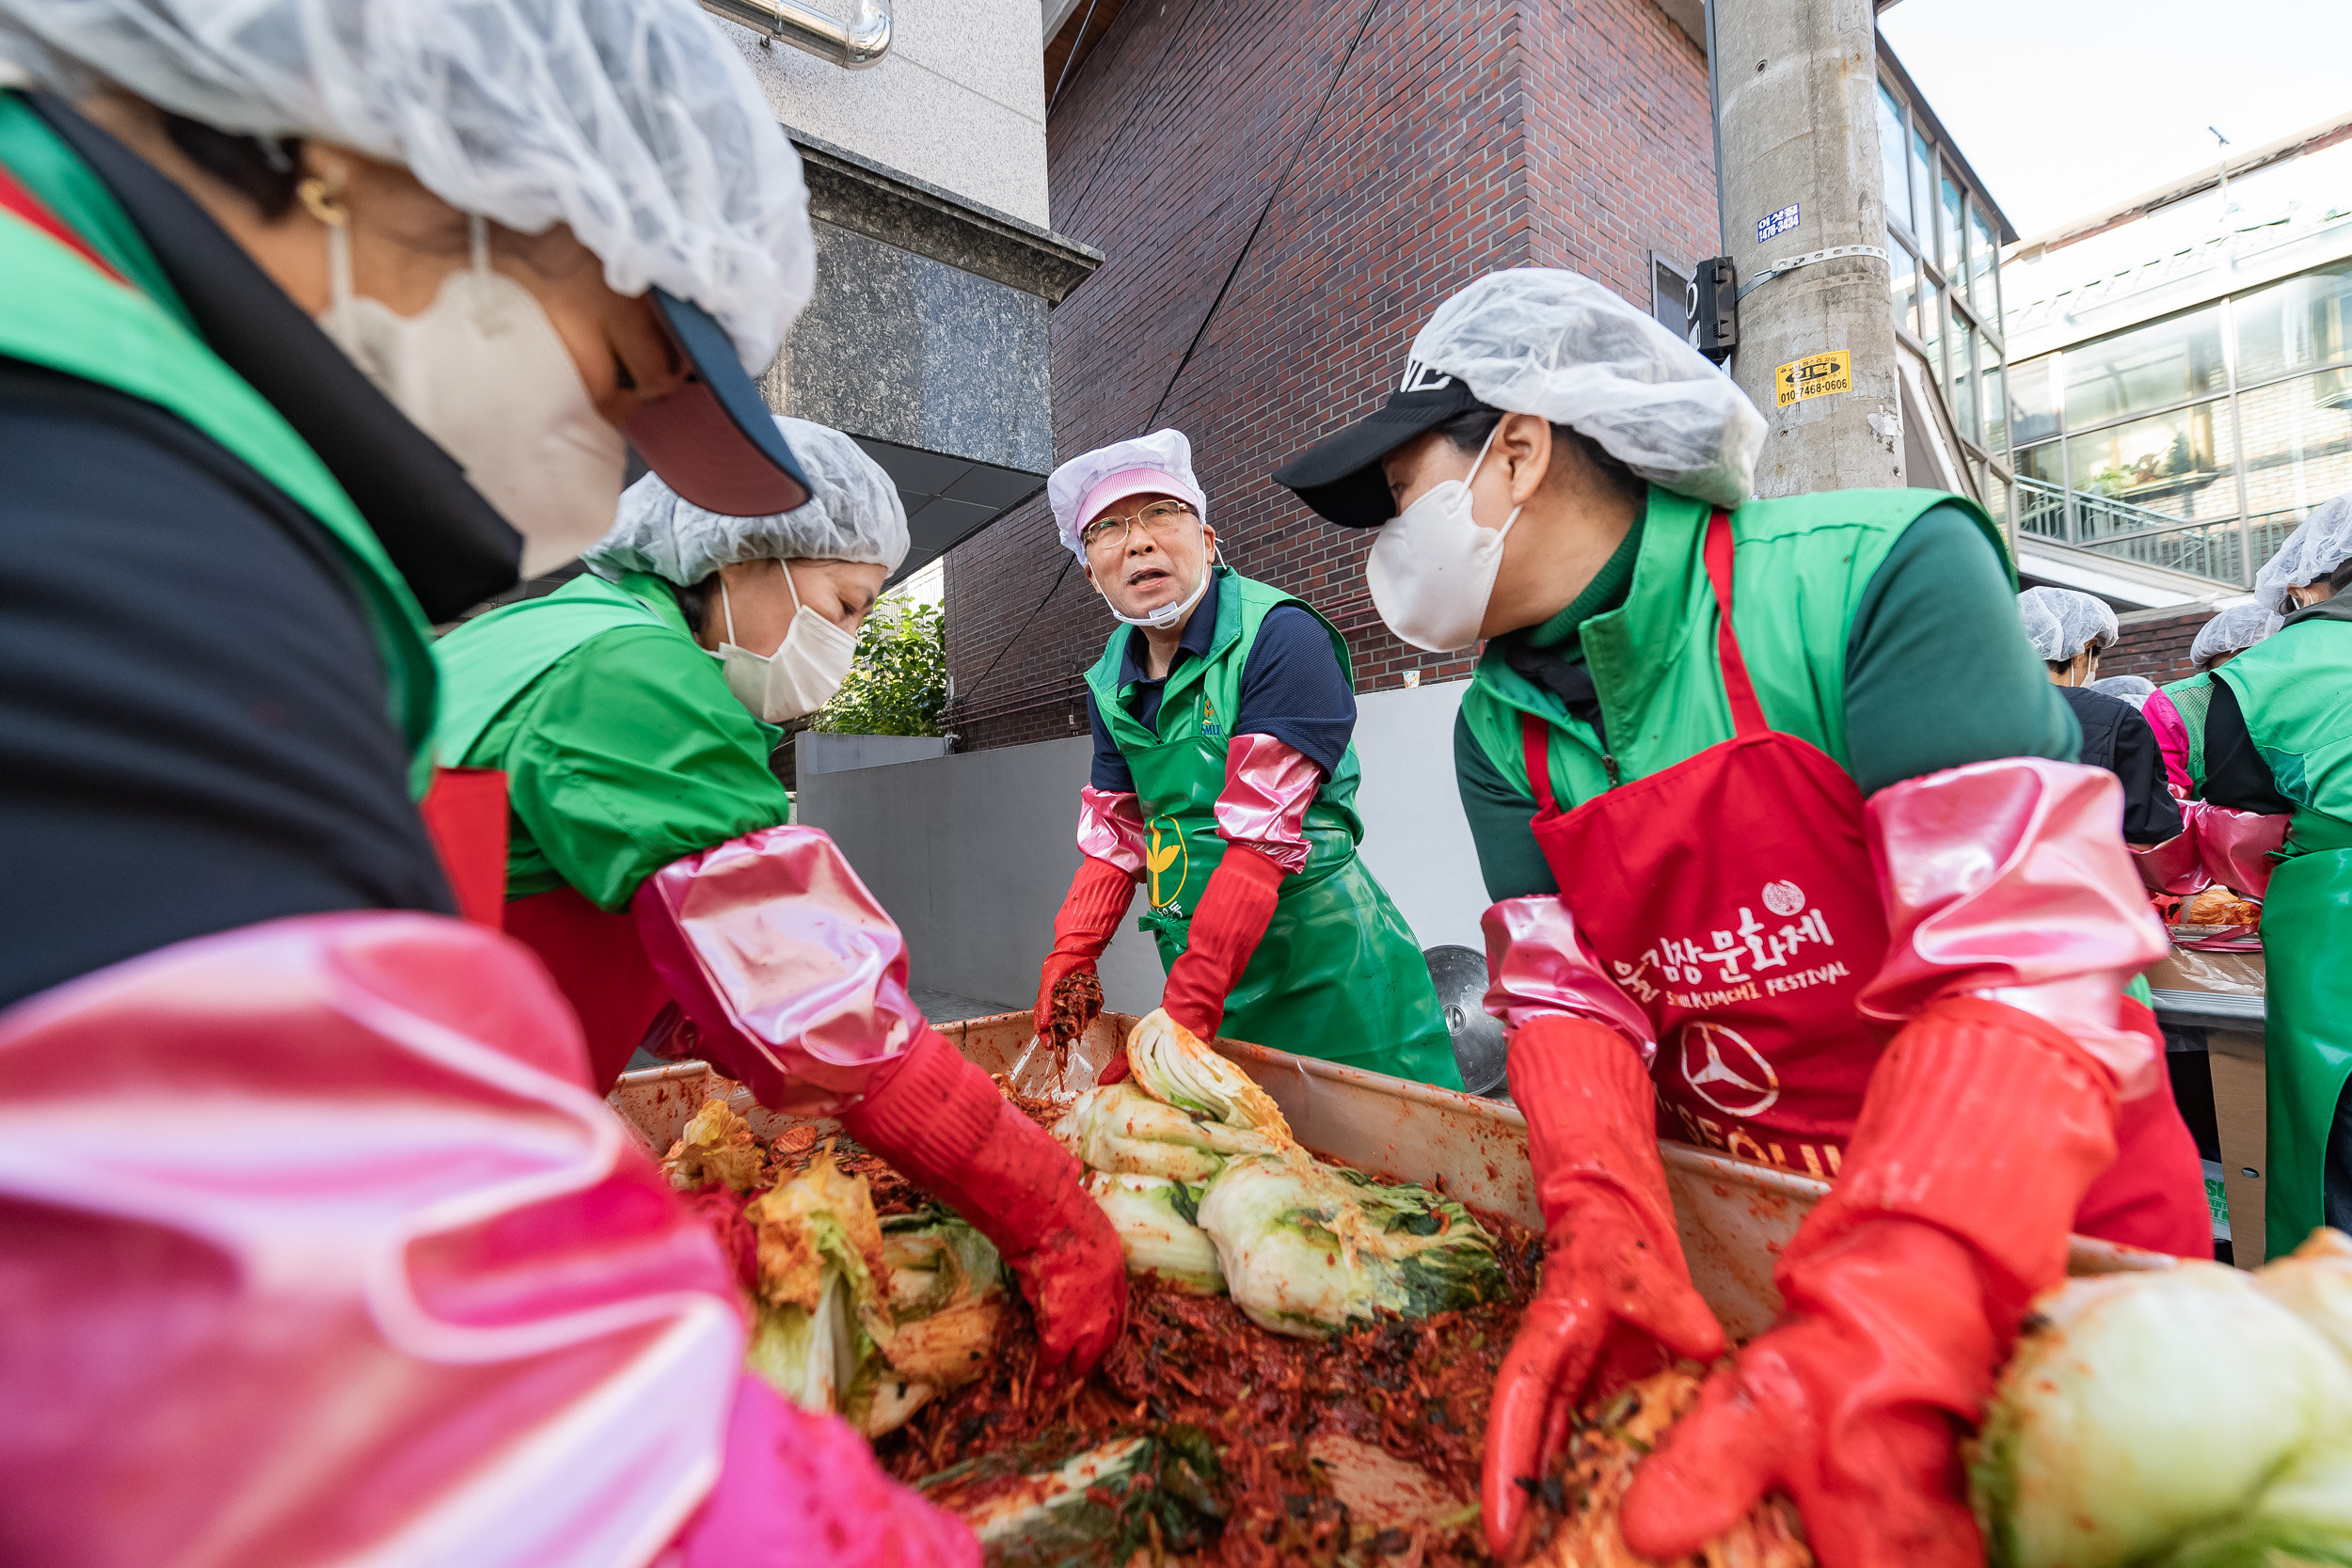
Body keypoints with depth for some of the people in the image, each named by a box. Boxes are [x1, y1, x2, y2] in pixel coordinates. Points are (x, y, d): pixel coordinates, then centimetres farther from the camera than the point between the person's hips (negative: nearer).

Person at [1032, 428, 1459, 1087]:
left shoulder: (1282, 638, -18)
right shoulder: (1109, 681, 5)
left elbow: (1261, 842, -24)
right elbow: (1114, 834, 9)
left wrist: (1182, 1014, -25)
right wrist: (1069, 958, -4)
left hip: (1328, 969, -5)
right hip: (1199, 969, 6)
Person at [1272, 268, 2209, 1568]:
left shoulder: (1879, 572, -21)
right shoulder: (1499, 731, -6)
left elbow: (2031, 956, -28)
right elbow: (1568, 991, -10)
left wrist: (1875, 1340, -39)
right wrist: (1607, 1235, -26)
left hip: (2040, 1219, -3)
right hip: (1731, 1224, 4)